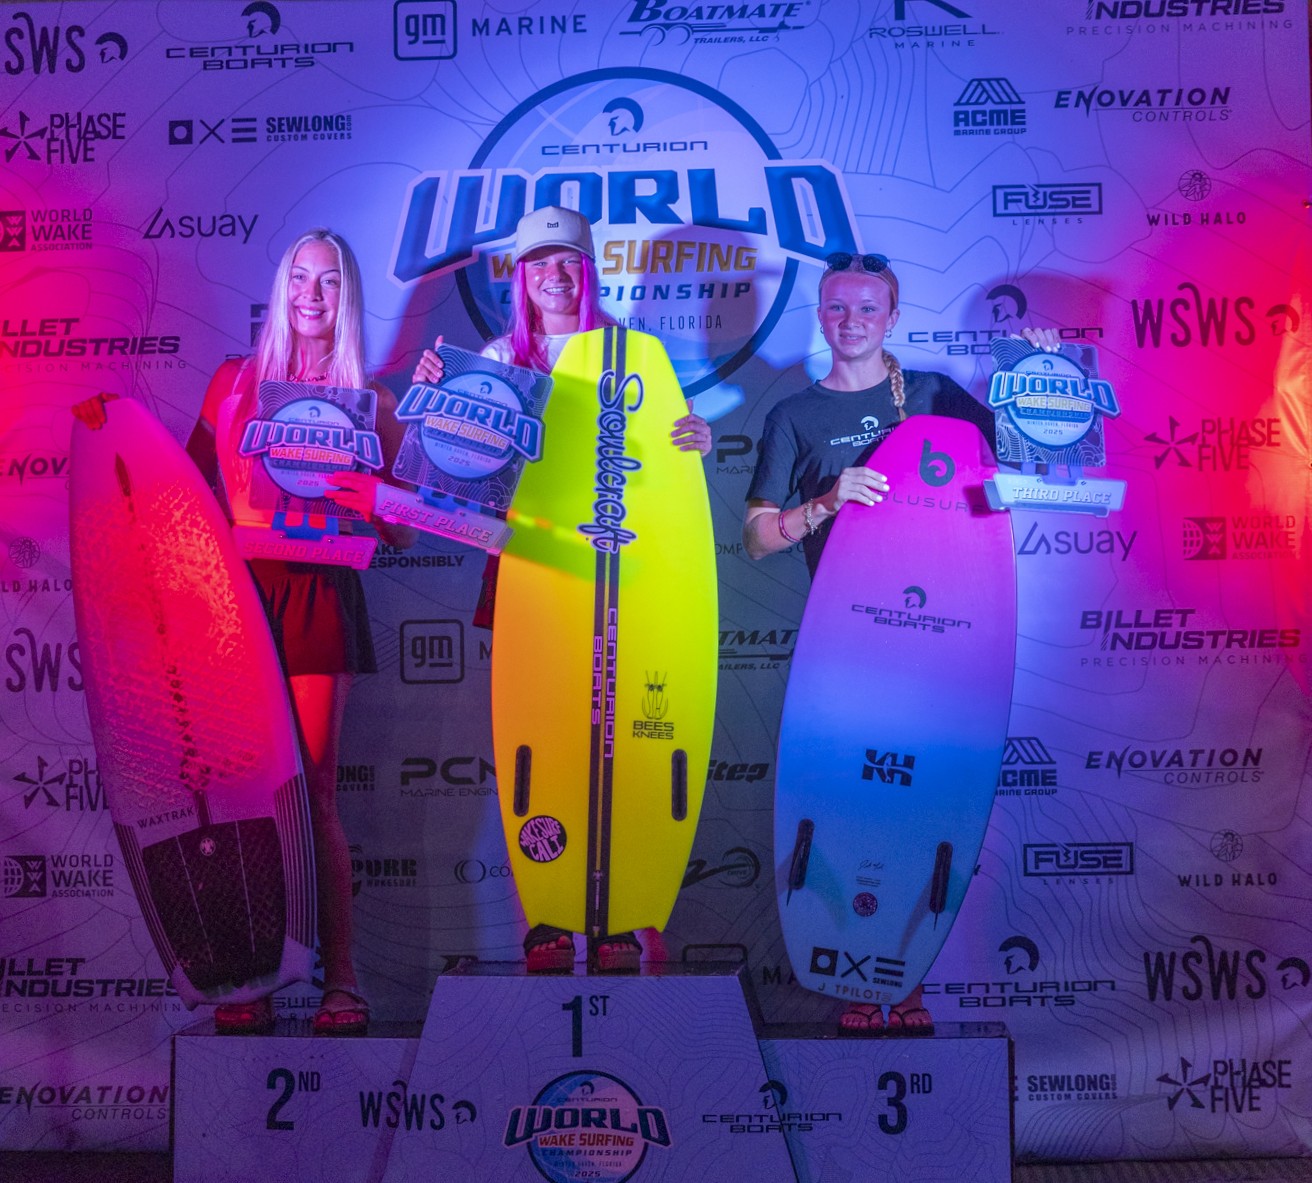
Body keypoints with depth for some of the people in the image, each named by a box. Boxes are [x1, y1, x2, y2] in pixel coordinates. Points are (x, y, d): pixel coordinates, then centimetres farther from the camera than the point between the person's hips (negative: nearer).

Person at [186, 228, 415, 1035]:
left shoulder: (370, 399, 8)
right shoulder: (234, 381, 14)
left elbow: (400, 532, 6)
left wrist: (365, 493, -13)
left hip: (316, 599, -2)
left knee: (312, 792, -3)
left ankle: (340, 976, 7)